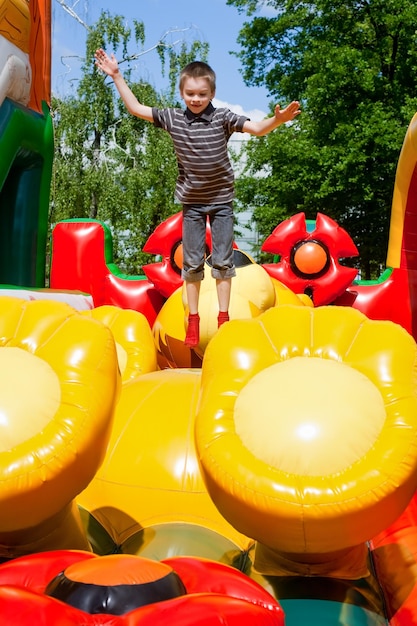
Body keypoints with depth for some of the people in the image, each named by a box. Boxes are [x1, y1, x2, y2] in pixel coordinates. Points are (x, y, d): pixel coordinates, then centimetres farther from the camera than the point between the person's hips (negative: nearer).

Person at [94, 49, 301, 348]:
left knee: (223, 260, 3)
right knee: (192, 262, 6)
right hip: (192, 202, 2)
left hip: (221, 200, -1)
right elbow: (135, 108, 3)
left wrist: (277, 120, -41)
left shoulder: (222, 118, -11)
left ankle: (224, 318, 14)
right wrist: (116, 76, 2)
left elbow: (257, 128, -21)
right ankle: (193, 320, 16)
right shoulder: (172, 118, -5)